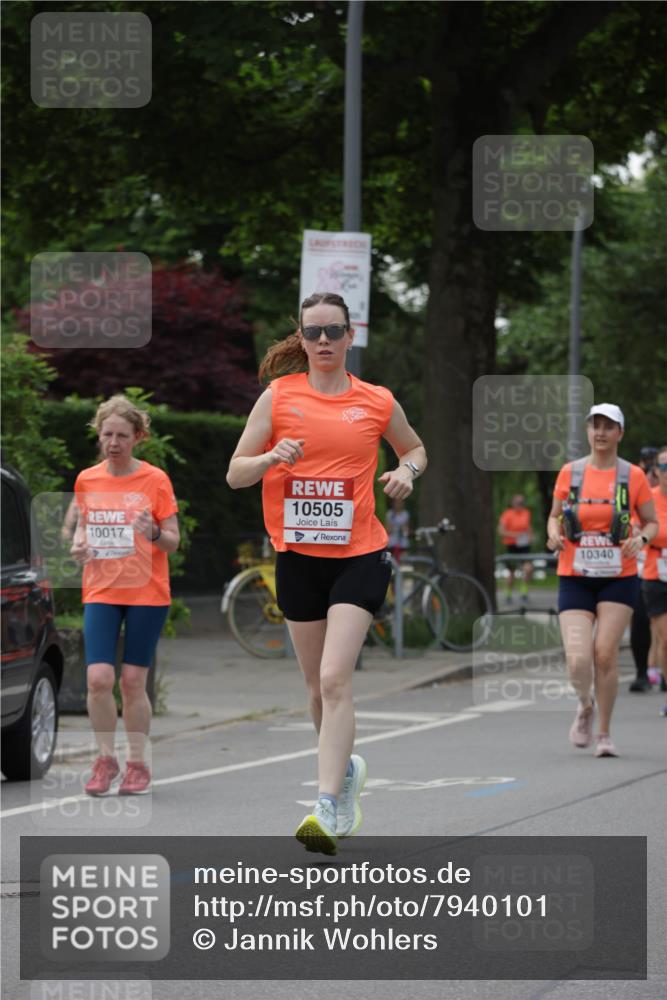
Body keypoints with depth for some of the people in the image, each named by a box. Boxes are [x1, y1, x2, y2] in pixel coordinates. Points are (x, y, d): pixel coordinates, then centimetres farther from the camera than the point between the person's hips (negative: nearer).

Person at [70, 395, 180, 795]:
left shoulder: (155, 479, -3)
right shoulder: (87, 480, 6)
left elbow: (173, 541, -1)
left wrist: (154, 533, -22)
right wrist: (79, 543, -1)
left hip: (147, 593, -2)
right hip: (101, 592, 2)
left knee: (133, 681, -1)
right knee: (99, 678, -11)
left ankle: (138, 764, 13)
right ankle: (106, 760, 5)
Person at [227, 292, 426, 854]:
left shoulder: (377, 402, 3)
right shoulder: (279, 397, 2)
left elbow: (414, 449, 22)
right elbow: (235, 474, 2)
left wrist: (408, 471, -1)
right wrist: (271, 458, -18)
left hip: (360, 556, -2)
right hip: (298, 556, 2)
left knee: (335, 678, -16)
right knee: (317, 684, 12)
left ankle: (329, 807, -20)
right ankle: (345, 767, 39)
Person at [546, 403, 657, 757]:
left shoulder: (633, 476, 0)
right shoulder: (569, 472, 4)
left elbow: (652, 522, 8)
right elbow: (554, 516, 15)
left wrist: (641, 538, -14)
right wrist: (554, 533, -7)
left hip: (618, 579, -1)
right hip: (575, 579, 1)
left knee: (605, 654, -10)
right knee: (577, 660, -12)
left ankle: (603, 734, 7)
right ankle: (585, 707, 22)